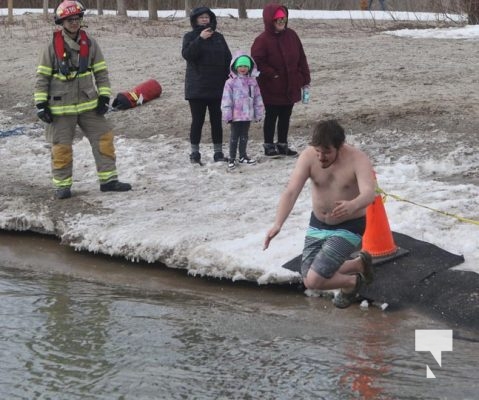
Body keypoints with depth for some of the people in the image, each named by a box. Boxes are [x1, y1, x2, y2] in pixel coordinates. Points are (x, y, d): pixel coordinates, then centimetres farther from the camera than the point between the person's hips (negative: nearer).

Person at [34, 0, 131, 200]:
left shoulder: (90, 43, 1)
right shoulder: (52, 46, -7)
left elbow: (101, 72, 6)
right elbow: (42, 77, -3)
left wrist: (104, 96, -1)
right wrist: (41, 104, -7)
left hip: (88, 104, 3)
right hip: (61, 107, -3)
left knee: (104, 138, 0)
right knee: (61, 146, 3)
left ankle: (108, 180, 9)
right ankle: (62, 185, 16)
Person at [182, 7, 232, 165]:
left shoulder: (218, 37, 11)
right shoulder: (190, 37, 2)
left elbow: (228, 58, 11)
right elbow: (187, 54, -16)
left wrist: (228, 79, 3)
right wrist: (200, 39, -24)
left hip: (217, 87, 3)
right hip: (197, 88, -3)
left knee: (217, 121, 6)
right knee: (197, 121, -1)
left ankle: (218, 153, 12)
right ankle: (195, 153, 7)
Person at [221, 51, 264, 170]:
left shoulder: (252, 81, 6)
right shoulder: (231, 82, -7)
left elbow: (257, 98, 10)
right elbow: (226, 100, -9)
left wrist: (258, 113, 9)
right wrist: (227, 115, -12)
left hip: (248, 115, 4)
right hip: (236, 115, -4)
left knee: (244, 135, 15)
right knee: (234, 136, 3)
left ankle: (243, 156, 26)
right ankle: (232, 158, 9)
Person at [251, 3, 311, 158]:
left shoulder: (291, 35, 3)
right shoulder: (262, 40, -13)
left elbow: (301, 57, 8)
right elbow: (258, 61, -17)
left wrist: (305, 78, 5)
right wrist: (273, 74, -17)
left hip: (291, 87, 6)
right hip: (272, 89, -5)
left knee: (285, 116, 14)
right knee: (271, 117, 5)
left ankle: (282, 145, 26)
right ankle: (269, 146, 15)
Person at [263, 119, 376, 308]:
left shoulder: (358, 159, -26)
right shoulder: (308, 156, -18)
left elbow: (369, 193, -42)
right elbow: (291, 191, -26)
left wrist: (352, 206, -65)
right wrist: (277, 224, -41)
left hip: (348, 228, -5)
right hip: (318, 224, 5)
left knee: (314, 280, -17)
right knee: (308, 280, 13)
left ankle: (351, 282, 17)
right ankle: (360, 264, 35)